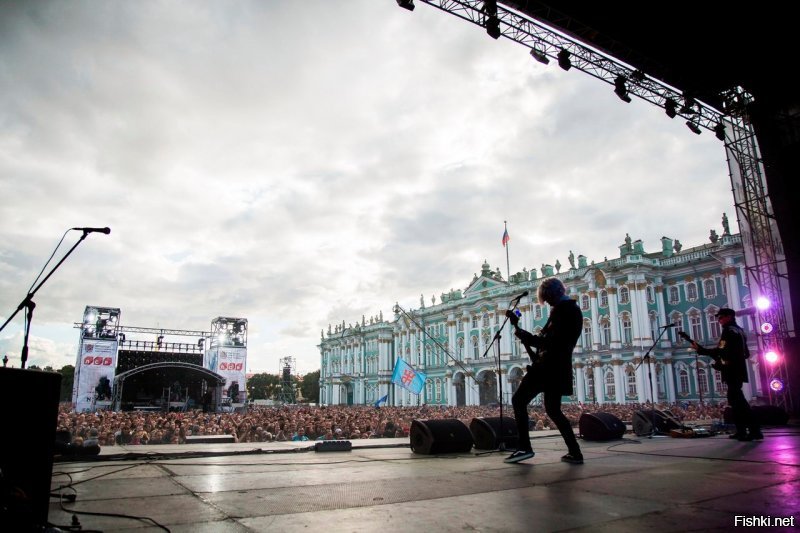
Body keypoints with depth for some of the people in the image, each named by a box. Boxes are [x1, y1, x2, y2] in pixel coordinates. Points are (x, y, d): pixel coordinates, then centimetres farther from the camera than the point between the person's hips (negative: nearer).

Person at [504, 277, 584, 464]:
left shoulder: (560, 310, -12)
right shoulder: (574, 310, 18)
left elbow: (550, 342, -19)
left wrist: (524, 335, -14)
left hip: (548, 366, -10)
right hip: (560, 367, 10)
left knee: (519, 400, -6)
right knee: (553, 410, 16)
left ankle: (524, 447, -12)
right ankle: (575, 452, 11)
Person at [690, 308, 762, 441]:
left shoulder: (728, 330, -11)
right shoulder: (739, 330, 19)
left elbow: (721, 351, -22)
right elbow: (746, 353, 22)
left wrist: (700, 349, -17)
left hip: (731, 370, -10)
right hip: (739, 369, 10)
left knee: (736, 400, -9)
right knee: (737, 400, 13)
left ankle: (755, 430, -11)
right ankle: (741, 431, 14)